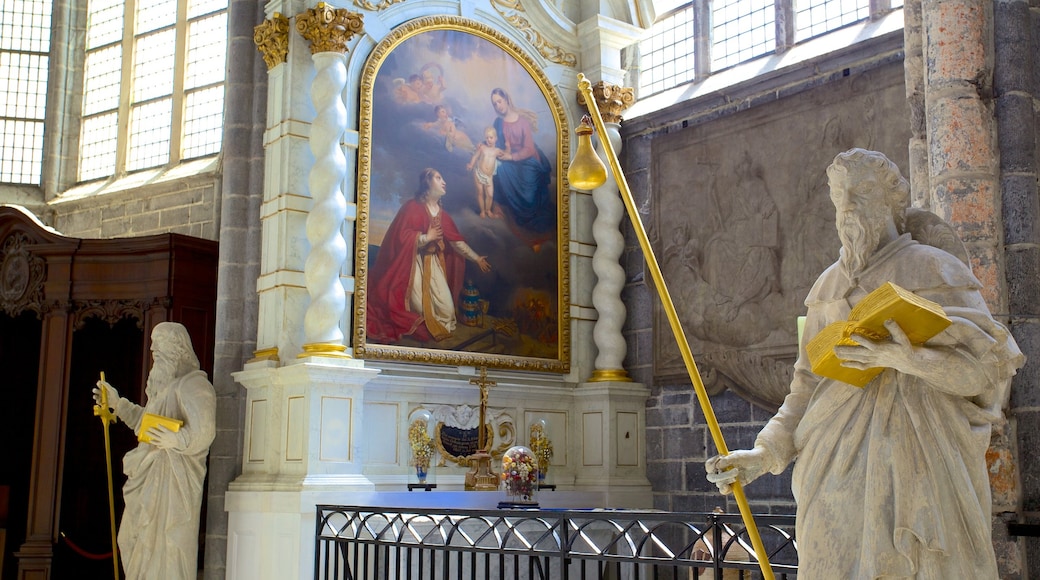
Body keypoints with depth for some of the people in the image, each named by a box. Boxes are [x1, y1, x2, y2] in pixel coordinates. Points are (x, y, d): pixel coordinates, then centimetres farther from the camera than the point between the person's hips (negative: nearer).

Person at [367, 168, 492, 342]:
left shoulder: (441, 213, 11)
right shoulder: (412, 207, -10)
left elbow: (456, 240, 15)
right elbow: (401, 237, -19)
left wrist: (476, 258, 13)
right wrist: (428, 237, -14)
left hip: (433, 263, 6)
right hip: (413, 263, -6)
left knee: (446, 309, -7)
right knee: (419, 307, -14)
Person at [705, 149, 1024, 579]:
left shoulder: (934, 269, 2)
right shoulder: (828, 288, 16)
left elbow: (982, 368, -6)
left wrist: (908, 358, -22)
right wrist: (766, 454, 8)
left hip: (919, 459, -4)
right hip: (840, 465, 4)